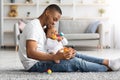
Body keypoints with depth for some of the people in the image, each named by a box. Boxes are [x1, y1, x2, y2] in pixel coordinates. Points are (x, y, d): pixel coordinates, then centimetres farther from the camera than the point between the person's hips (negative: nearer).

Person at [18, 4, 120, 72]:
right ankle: (108, 67, -2)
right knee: (75, 61, -16)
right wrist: (55, 57, -36)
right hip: (35, 65, -10)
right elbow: (30, 53, -28)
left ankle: (107, 62, 5)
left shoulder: (40, 27, 17)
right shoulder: (34, 26, -16)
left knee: (75, 55, 3)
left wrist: (66, 51, -5)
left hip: (41, 60, 10)